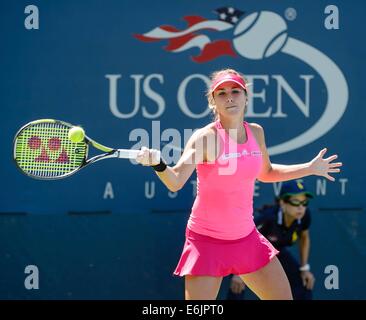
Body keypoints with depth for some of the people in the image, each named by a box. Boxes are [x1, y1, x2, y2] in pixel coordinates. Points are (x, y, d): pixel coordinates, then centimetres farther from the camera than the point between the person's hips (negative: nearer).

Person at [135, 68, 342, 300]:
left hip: (247, 237, 6)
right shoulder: (205, 137, -18)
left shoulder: (256, 132, 1)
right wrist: (158, 164, -51)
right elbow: (175, 182, -30)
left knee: (284, 296, 11)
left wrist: (310, 168, 20)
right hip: (207, 241, -6)